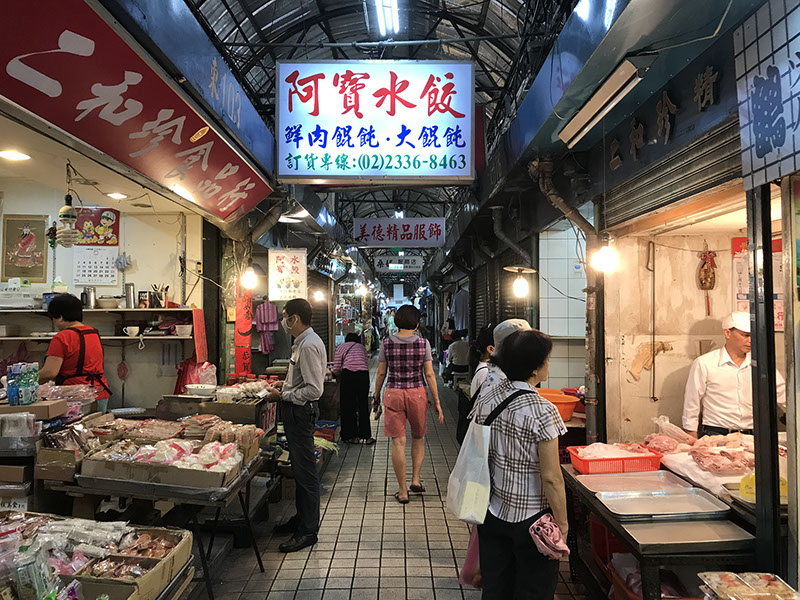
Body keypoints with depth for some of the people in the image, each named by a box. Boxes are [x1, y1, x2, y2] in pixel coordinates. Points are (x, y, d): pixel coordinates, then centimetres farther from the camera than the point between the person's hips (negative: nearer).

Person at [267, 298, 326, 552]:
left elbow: (314, 389, -25)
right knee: (300, 469, 19)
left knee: (305, 471, -1)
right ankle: (301, 519, 33)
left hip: (301, 411, -11)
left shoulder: (308, 345, -21)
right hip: (296, 411, 11)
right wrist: (286, 384, 12)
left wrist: (283, 396, -17)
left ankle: (308, 531, 9)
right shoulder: (304, 341, 12)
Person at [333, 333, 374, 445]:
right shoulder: (362, 348, 24)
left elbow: (336, 369, 6)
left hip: (348, 375, -3)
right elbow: (364, 363, 13)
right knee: (363, 406, 13)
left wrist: (341, 376, 27)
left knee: (348, 406, 9)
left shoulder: (342, 346, 15)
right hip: (363, 375, 3)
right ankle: (367, 436, 17)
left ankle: (352, 437, 15)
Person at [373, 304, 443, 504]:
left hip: (393, 394, 0)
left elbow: (381, 373, 1)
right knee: (418, 437, 22)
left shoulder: (387, 342, -3)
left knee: (398, 442, 5)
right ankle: (416, 479, 14)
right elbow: (429, 374, -5)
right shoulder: (423, 343, -5)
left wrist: (376, 396, 14)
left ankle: (402, 492, 11)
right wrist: (436, 402, 1)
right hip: (417, 394, 0)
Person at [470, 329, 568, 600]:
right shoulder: (542, 411, -23)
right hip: (530, 517, -6)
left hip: (492, 512, 6)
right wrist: (562, 524, -7)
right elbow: (551, 478, -20)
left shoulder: (485, 397, -4)